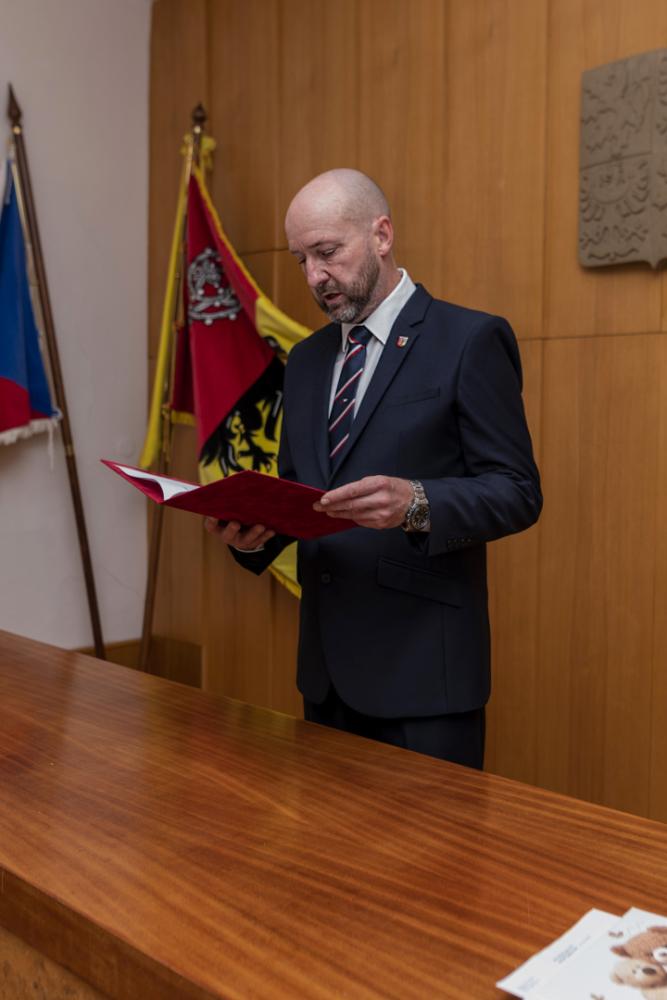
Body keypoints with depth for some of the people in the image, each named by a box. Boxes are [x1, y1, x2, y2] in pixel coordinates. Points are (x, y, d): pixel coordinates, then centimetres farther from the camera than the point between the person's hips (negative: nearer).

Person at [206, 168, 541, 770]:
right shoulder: (307, 360, 13)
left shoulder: (471, 340, -7)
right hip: (328, 666, 6)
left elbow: (518, 491, -11)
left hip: (422, 666, -6)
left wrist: (417, 503, -29)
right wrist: (254, 532, -5)